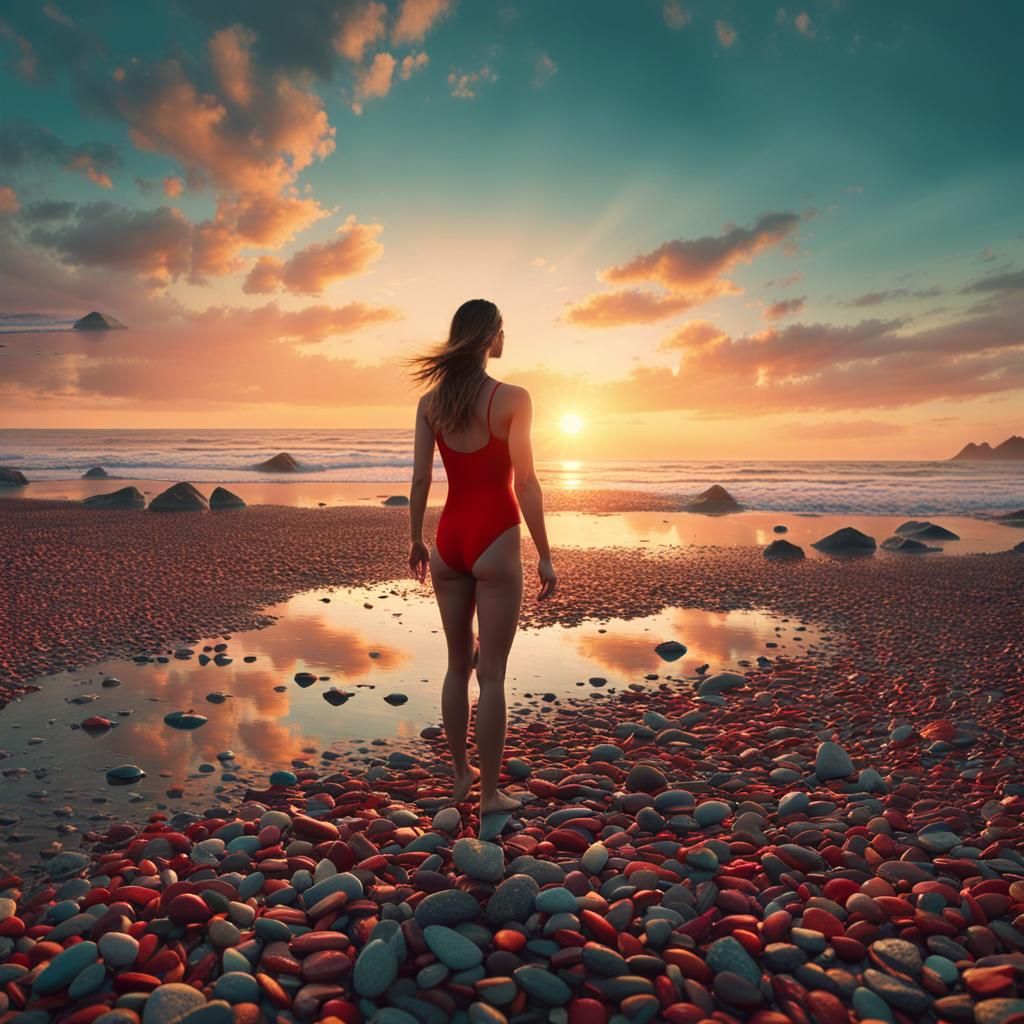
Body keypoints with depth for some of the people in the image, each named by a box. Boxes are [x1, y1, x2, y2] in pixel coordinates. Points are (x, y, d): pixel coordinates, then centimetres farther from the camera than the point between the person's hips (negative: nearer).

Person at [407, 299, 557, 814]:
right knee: (491, 674, 4)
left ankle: (461, 774, 31)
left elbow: (420, 479, 3)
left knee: (458, 665, 18)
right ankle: (490, 792, 15)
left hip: (449, 538, 5)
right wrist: (544, 556, -5)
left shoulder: (431, 401, 3)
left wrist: (416, 540, 15)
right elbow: (525, 484, -11)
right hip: (494, 541, -5)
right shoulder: (512, 398, -10)